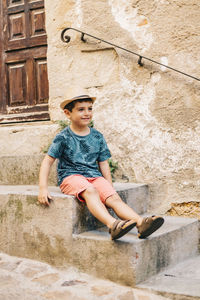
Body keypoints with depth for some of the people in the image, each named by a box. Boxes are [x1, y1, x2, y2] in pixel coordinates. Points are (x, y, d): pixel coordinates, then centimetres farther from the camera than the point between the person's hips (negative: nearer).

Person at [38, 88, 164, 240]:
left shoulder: (97, 137, 12)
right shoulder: (63, 138, 0)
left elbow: (103, 164, 16)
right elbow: (48, 161, -1)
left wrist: (109, 188, 7)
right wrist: (43, 188, -12)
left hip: (94, 176, 4)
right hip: (71, 176, -4)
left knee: (113, 197, -24)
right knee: (90, 191, -36)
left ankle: (141, 223, -46)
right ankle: (113, 225, -58)